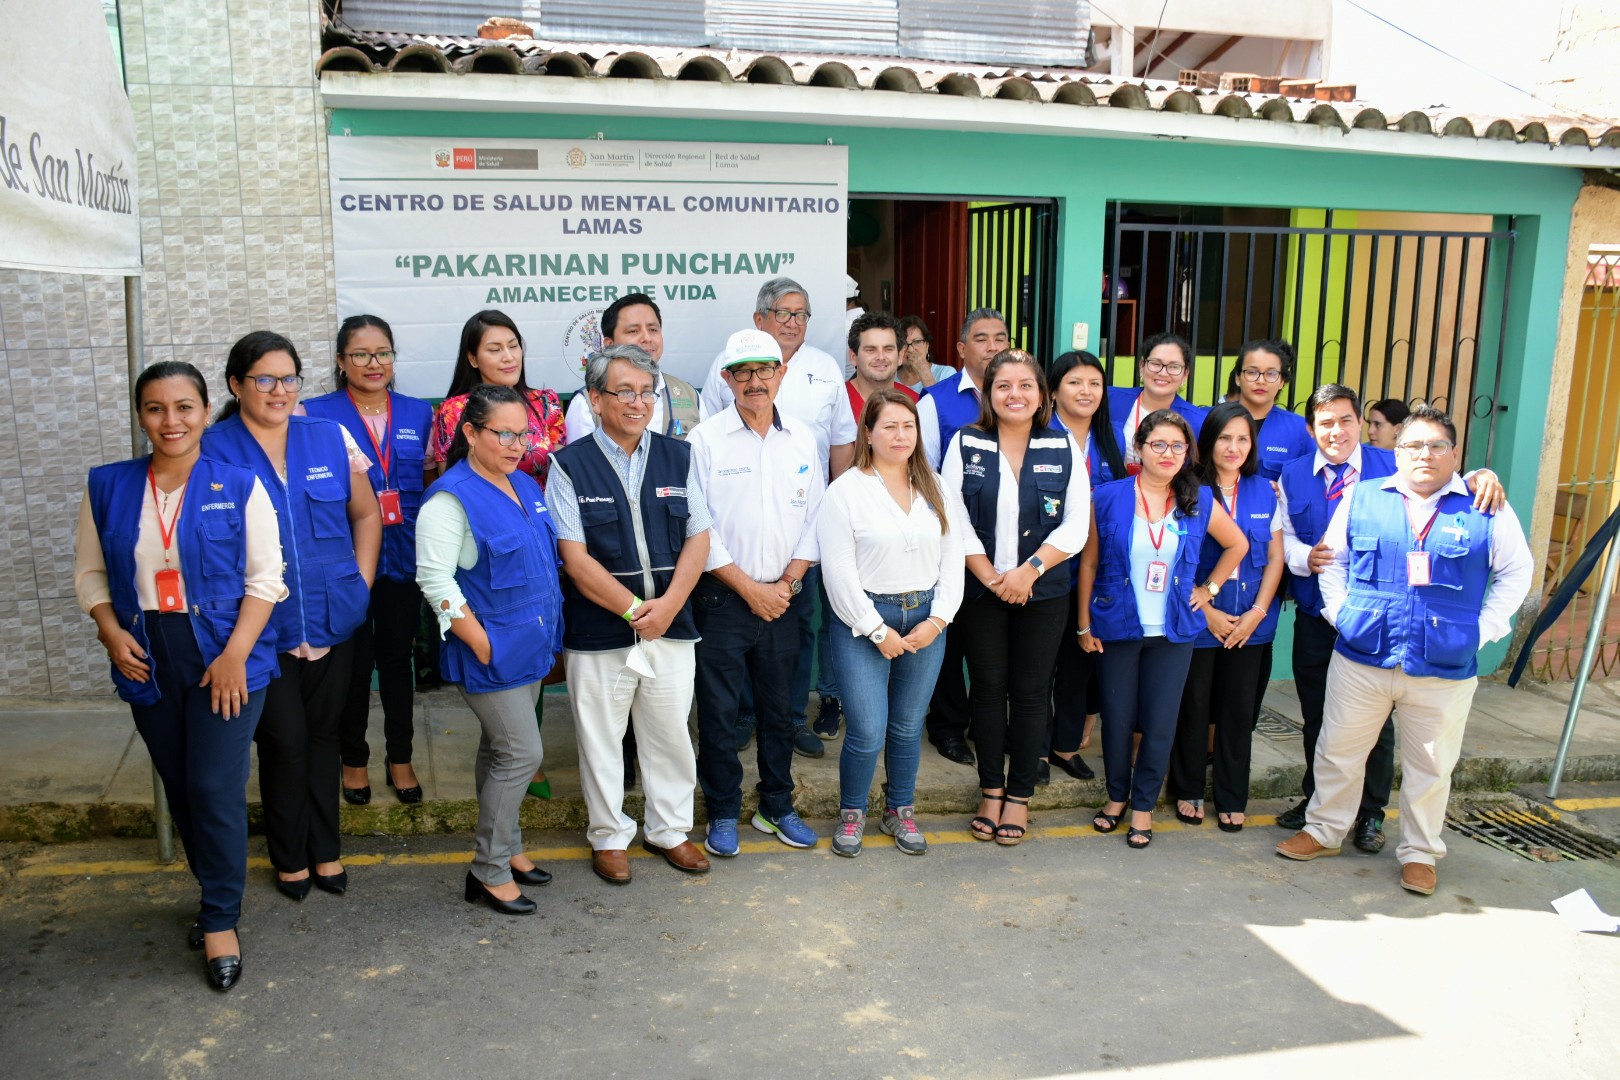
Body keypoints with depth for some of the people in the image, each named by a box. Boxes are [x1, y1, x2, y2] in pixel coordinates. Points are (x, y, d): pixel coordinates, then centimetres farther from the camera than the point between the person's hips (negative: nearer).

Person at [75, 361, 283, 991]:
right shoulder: (107, 488, 3)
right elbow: (89, 571, 11)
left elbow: (265, 578, -7)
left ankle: (221, 921, 12)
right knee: (179, 789, 14)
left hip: (226, 659, -3)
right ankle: (216, 891, 34)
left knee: (216, 789, -5)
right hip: (147, 661, 4)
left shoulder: (239, 487, -6)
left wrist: (235, 654, -15)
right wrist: (110, 632, -6)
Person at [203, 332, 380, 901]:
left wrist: (359, 584, 5)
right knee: (284, 740, 3)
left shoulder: (331, 438, 3)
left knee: (324, 733, 14)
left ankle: (325, 849, 29)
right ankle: (290, 856, 24)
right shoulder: (212, 450, -5)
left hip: (333, 621, 3)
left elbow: (367, 514, 12)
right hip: (262, 627, -3)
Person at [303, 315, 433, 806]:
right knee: (354, 662, 7)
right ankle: (354, 760, 25)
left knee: (398, 659, 12)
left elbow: (432, 484, 13)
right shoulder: (317, 414, -2)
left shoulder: (418, 413, 7)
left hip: (402, 558, 2)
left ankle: (400, 758, 26)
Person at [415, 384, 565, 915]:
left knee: (499, 751, 19)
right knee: (523, 753, -4)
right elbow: (435, 579, -21)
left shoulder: (525, 487, 9)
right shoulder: (452, 498, -16)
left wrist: (549, 632, 14)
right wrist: (481, 644, -20)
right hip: (492, 652, -8)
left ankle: (505, 847, 32)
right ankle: (488, 871, 11)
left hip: (530, 647, 8)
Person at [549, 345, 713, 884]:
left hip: (671, 626, 3)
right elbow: (575, 557, -10)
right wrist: (633, 608, -14)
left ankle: (669, 829, 32)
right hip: (599, 631, -3)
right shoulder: (570, 465, -4)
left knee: (671, 733, 13)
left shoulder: (678, 456, 6)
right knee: (600, 739, 10)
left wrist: (668, 604, -11)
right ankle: (610, 836, 29)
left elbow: (698, 538, 3)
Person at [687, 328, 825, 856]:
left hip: (782, 598, 4)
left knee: (779, 708, 13)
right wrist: (749, 588, -10)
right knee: (718, 711, 4)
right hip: (721, 598, -3)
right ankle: (723, 813, 20)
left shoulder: (802, 437, 6)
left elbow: (814, 516, 7)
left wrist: (789, 579, -4)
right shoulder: (705, 440, -6)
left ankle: (777, 806, 29)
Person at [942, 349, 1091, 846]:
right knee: (988, 688, 7)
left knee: (1030, 691, 6)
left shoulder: (1064, 449, 1)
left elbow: (1075, 526, -4)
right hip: (980, 591, 0)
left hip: (1043, 593, 0)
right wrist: (990, 577, -11)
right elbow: (954, 520, -6)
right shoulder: (965, 444, -1)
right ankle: (991, 790, 22)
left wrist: (1029, 571, -14)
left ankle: (1019, 795, 19)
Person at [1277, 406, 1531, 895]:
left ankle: (1420, 853, 29)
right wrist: (1339, 610, 2)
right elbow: (1332, 558, 13)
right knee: (1338, 751, 11)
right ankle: (1323, 830, 30)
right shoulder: (1362, 499, 3)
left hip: (1444, 671, -1)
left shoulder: (1485, 510, 0)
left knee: (1430, 767, 11)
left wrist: (1484, 629, 0)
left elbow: (1516, 570, 8)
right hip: (1360, 660, 1)